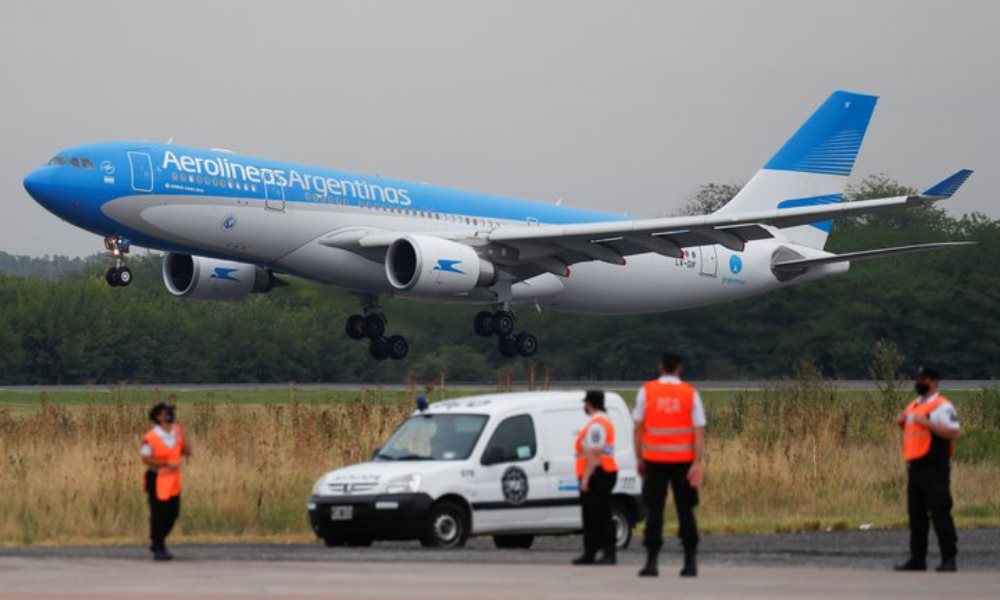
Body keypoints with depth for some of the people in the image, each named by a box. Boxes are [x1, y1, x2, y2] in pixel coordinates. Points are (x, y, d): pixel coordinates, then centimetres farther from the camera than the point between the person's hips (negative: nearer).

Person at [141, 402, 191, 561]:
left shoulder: (176, 432, 4)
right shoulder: (151, 438, -16)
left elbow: (187, 452, 6)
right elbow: (145, 459, -18)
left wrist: (183, 435, -7)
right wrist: (166, 463, -22)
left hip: (173, 480, 7)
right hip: (156, 479, -7)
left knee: (173, 513, 13)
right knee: (158, 514, 0)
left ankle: (157, 543, 31)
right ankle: (158, 549, 11)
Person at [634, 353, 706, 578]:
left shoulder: (646, 391, 1)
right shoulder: (691, 393, 1)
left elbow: (638, 428, 1)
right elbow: (699, 432, -6)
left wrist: (639, 459, 7)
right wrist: (697, 464, -8)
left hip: (654, 460, 0)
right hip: (683, 460, 0)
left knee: (654, 510, 2)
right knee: (685, 510, 9)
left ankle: (652, 561, -5)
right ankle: (690, 562, 9)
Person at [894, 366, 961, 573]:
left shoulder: (942, 406, -10)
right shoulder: (913, 406, 18)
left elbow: (954, 433, -21)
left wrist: (927, 423, -24)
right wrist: (902, 423, 7)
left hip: (934, 467, -9)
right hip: (914, 466, 9)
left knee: (940, 512, -9)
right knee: (916, 514, 11)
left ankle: (949, 559, -6)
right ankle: (917, 559, 17)